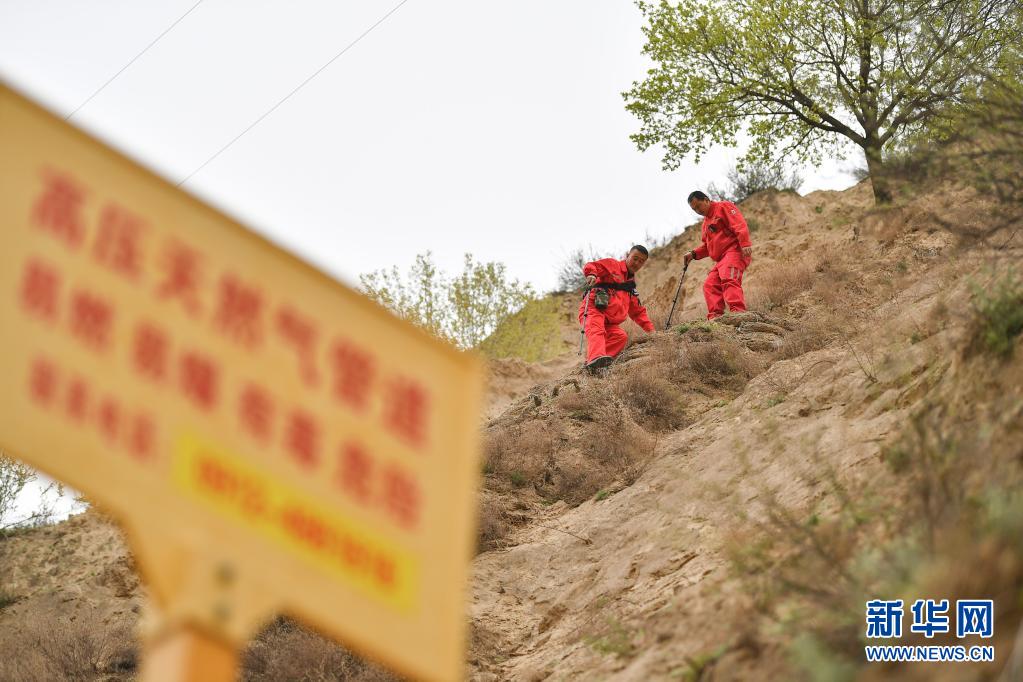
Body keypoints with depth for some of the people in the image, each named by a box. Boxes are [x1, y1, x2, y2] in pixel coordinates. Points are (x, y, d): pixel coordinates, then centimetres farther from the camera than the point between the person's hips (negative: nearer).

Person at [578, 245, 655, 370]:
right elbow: (590, 266, -4)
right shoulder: (613, 265, 11)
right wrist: (591, 274, -28)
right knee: (596, 332, -34)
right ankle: (596, 359, -61)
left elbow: (638, 312, 32)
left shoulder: (631, 286, 31)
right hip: (593, 310, -7)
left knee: (621, 336, -20)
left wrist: (650, 330, 19)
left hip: (608, 322, 7)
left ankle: (591, 362, -32)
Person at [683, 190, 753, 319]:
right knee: (710, 285, -7)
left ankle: (738, 312, -42)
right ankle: (715, 316, -14)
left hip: (734, 250, -9)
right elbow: (707, 246, 33)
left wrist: (745, 244, -25)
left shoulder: (724, 207, 3)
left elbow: (739, 225, -11)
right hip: (721, 259, 9)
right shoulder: (706, 221, 30)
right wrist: (694, 254, 15)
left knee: (729, 279, -29)